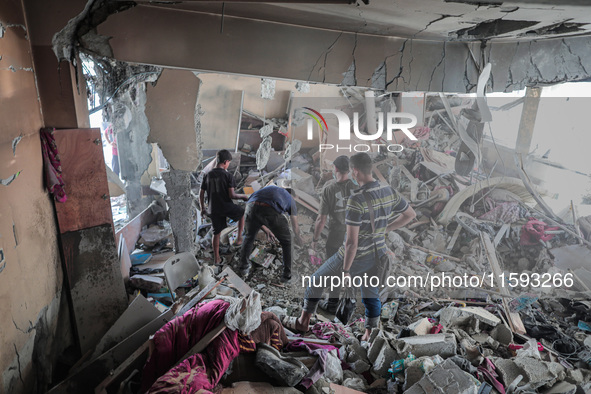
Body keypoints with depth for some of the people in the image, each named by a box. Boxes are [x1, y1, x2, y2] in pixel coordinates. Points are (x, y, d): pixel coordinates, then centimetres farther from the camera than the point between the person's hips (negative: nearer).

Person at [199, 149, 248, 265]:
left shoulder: (208, 175, 4)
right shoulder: (228, 175, -11)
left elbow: (201, 194, 7)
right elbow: (232, 195, -15)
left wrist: (202, 208, 20)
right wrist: (243, 196, 3)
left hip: (213, 210, 5)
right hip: (226, 207, -4)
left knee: (217, 233, 16)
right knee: (242, 212, 25)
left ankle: (217, 259, 23)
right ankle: (239, 239, 23)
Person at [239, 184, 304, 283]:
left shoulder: (270, 188, 40)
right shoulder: (290, 199, 31)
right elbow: (295, 227, 34)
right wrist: (298, 239, 55)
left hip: (251, 206, 4)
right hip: (271, 211, -4)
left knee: (249, 237, 32)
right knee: (287, 242, 20)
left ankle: (244, 268, 42)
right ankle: (288, 275, 26)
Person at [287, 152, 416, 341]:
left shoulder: (356, 200, -25)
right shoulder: (389, 191, -3)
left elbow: (352, 242, -25)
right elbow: (411, 214, 13)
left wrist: (345, 270, -14)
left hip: (355, 257, -6)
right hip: (378, 255, 6)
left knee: (316, 281, 15)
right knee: (371, 295, 23)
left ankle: (303, 321, 32)